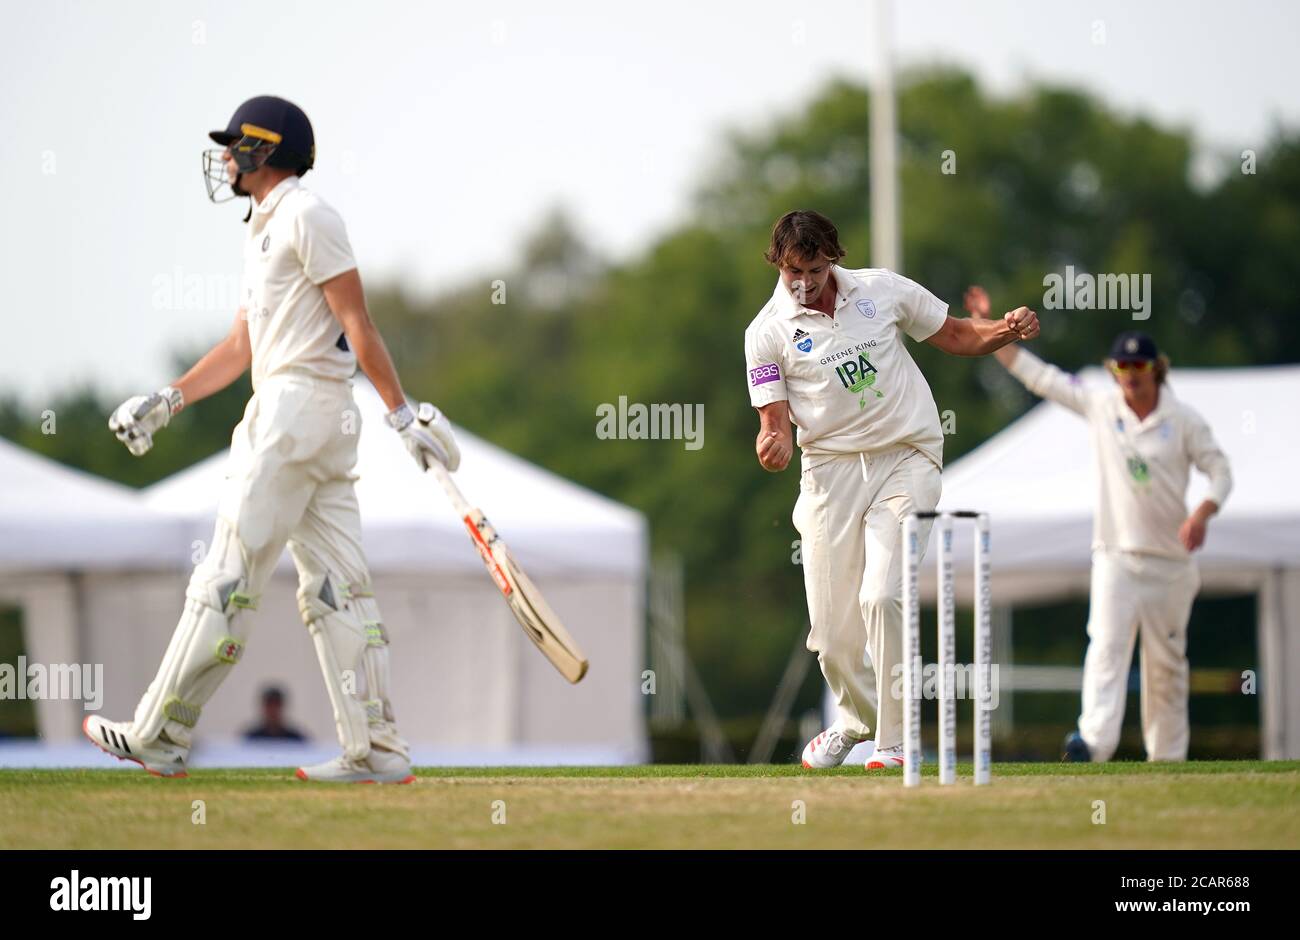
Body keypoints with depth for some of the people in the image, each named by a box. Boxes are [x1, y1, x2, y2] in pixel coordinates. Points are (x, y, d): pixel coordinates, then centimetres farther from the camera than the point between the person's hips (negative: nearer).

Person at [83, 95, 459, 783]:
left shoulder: (305, 216, -8)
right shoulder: (262, 231, 22)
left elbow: (357, 323, -14)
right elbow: (241, 346, 24)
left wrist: (402, 413, -17)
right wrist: (166, 402, 17)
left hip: (299, 407, -10)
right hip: (324, 419, 10)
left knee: (227, 577, -6)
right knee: (332, 585, 5)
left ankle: (159, 737, -3)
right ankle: (376, 750, 2)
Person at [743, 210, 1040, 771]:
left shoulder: (882, 289, 3)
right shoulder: (768, 334, -1)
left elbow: (953, 336, 13)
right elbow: (775, 421, -5)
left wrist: (1005, 331, -7)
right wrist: (772, 446, -29)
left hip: (906, 461, -1)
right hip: (831, 469, 1)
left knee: (881, 598, -19)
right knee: (832, 622, 1)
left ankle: (895, 737, -10)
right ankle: (856, 717, 32)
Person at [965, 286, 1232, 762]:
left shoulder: (1184, 419, -1)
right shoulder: (1100, 405, 4)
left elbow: (1220, 470, 0)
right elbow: (1037, 374, 8)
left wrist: (1202, 513, -19)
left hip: (1171, 558, 0)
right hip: (1116, 554, 0)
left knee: (1166, 661, 6)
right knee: (1106, 644, -17)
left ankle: (1167, 756, 15)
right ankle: (1094, 739, -32)